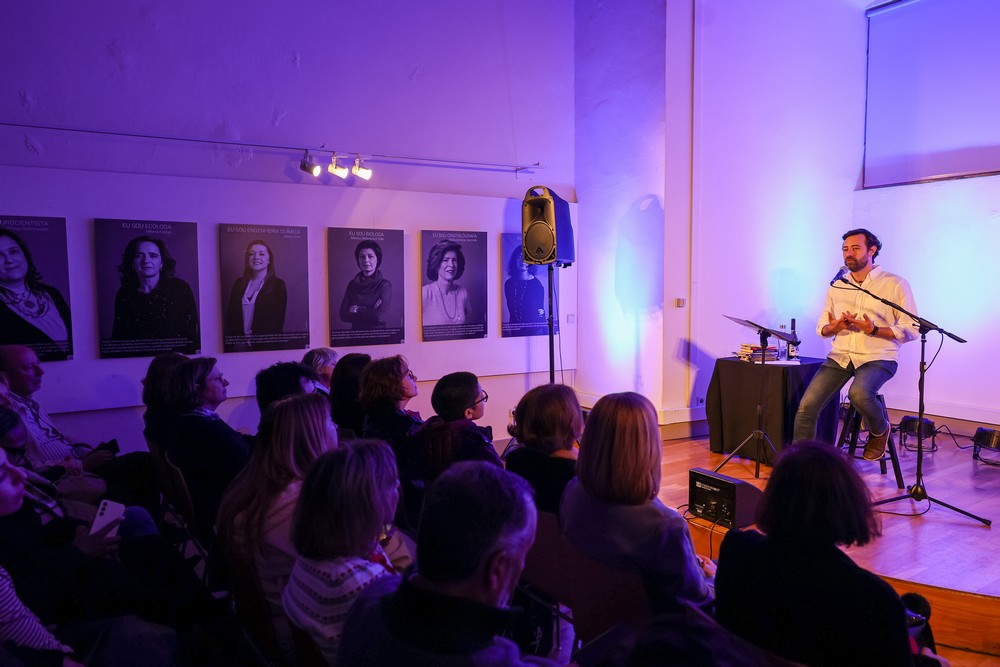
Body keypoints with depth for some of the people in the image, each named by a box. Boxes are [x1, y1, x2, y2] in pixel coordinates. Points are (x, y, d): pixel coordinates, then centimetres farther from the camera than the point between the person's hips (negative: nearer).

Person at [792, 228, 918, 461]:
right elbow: (821, 327, 16)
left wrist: (875, 330, -18)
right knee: (807, 406, -15)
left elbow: (911, 329, -4)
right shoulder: (836, 286, 13)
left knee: (859, 393, -35)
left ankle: (880, 430, 0)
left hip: (878, 357, -4)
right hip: (840, 355, 4)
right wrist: (833, 327, -8)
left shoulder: (895, 284, -1)